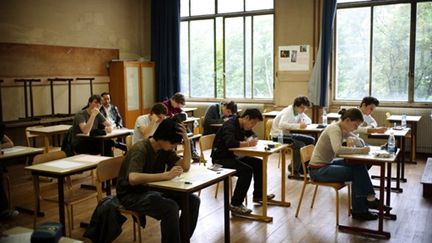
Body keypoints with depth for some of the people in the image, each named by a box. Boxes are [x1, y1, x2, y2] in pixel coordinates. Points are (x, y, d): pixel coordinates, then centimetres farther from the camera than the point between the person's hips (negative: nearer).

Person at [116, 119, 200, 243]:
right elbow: (133, 179, -39)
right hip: (132, 195, -8)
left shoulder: (165, 149, 0)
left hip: (152, 189, 8)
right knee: (170, 207, -32)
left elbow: (185, 166, -3)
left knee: (193, 201, -8)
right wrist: (166, 175, -41)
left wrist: (186, 140, -14)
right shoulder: (140, 149, -24)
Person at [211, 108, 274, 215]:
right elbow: (230, 143, -39)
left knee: (259, 163, 6)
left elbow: (253, 136, 20)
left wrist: (250, 139, -6)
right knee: (246, 170, -29)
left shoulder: (244, 126, 6)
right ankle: (235, 204, -20)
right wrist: (248, 144, -24)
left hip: (232, 156, 10)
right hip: (220, 158, -10)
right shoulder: (229, 126, -22)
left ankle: (258, 195, 21)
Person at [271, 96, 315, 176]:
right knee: (300, 145, -27)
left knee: (311, 140, 4)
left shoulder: (299, 112, 5)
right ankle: (294, 169, -12)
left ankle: (302, 167, 9)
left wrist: (303, 122, -13)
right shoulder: (287, 111, -21)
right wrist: (298, 125, -39)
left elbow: (309, 120, 10)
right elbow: (281, 125, -37)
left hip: (288, 134, 10)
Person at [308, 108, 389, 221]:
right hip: (318, 170, -9)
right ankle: (359, 211, 1)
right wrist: (360, 150, -31)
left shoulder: (343, 130, 7)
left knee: (359, 165, -2)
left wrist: (361, 145, -6)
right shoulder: (334, 129, -20)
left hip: (327, 164, 9)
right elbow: (338, 149, -38)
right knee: (357, 174, -12)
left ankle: (369, 199, 4)